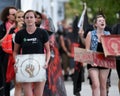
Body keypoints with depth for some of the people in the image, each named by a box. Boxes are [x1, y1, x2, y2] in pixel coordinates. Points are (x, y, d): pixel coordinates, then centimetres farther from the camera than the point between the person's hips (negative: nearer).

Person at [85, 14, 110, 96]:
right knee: (96, 85, -13)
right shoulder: (91, 34, -1)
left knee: (103, 86, 6)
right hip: (93, 63, -3)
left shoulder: (108, 34, 8)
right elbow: (87, 50, -3)